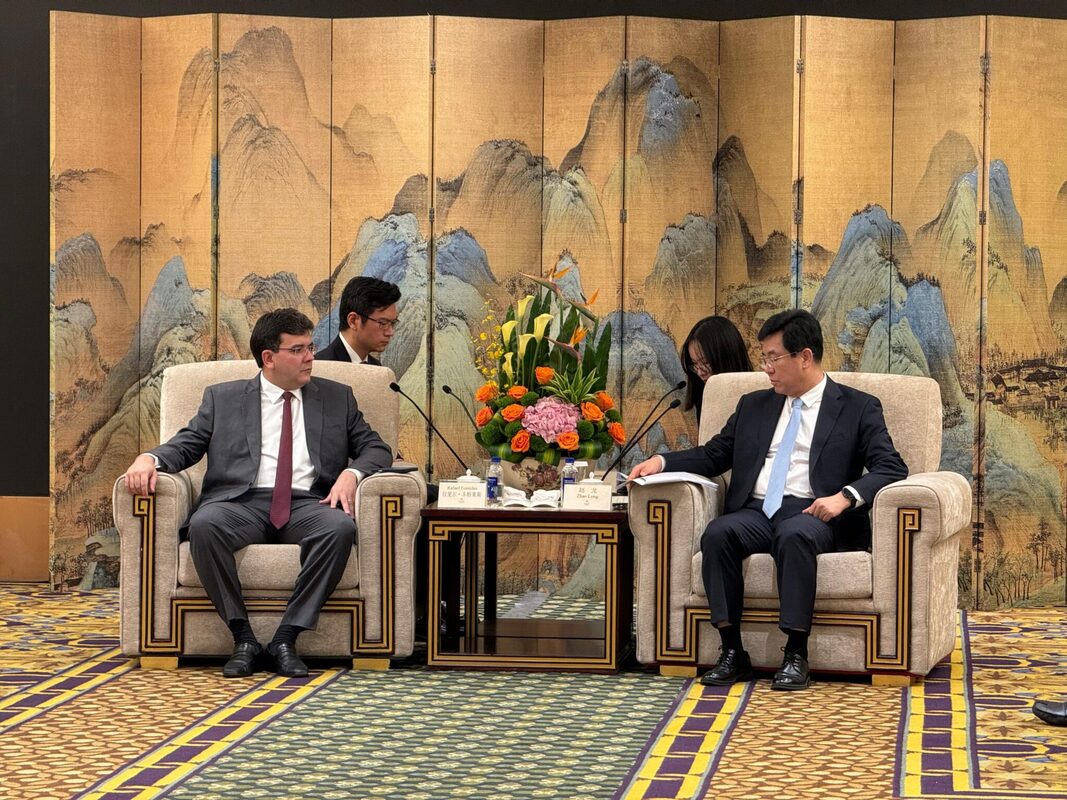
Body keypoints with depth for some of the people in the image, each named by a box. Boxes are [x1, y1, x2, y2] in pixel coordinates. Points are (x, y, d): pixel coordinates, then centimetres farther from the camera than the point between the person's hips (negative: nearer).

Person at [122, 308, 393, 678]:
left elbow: (376, 449, 17)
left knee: (340, 527, -34)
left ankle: (286, 638, -27)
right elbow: (185, 445, 13)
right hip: (242, 504, -1)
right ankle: (243, 638, -25)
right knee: (203, 523, -35)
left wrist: (351, 473, -6)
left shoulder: (337, 398, 21)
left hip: (308, 505, 1)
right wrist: (149, 458, -10)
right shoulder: (222, 398, 18)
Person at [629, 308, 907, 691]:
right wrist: (662, 462, 6)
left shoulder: (858, 408, 9)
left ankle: (796, 655, -36)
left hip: (811, 515, -4)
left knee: (795, 535, -39)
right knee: (718, 533, -30)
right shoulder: (754, 406, 24)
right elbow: (714, 455, 25)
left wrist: (845, 497, -18)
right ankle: (732, 652, -29)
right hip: (755, 512, 4)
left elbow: (891, 469, -1)